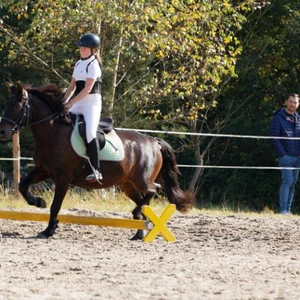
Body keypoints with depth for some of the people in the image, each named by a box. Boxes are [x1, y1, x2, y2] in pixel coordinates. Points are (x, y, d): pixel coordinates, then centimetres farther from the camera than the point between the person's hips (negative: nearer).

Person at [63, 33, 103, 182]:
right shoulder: (78, 64, 16)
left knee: (90, 131, -28)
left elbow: (87, 89, -17)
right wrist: (64, 101, 1)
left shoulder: (93, 65, -9)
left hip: (92, 103, -9)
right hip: (78, 104, 9)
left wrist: (71, 102, -20)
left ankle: (96, 170, -31)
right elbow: (72, 86, 16)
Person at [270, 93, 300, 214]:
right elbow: (274, 138, -9)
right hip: (286, 157, -6)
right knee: (287, 181, -14)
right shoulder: (278, 118, -4)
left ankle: (288, 209, 11)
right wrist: (282, 154, -15)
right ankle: (283, 209, -14)